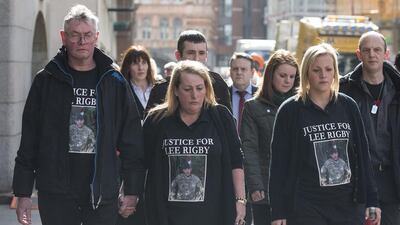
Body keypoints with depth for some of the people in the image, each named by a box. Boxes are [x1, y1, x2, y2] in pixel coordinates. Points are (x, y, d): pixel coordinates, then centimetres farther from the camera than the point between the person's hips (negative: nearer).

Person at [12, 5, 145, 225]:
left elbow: (131, 139, 4)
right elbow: (29, 139, 4)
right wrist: (23, 192, 0)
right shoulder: (46, 80, 3)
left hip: (103, 195, 0)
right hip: (56, 194, 0)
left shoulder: (115, 82, 4)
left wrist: (133, 190, -1)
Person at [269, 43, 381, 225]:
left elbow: (362, 155, 11)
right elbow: (278, 163, -2)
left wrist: (371, 201, 7)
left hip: (346, 206, 3)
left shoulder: (348, 106, 8)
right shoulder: (290, 111, -1)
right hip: (305, 208, -3)